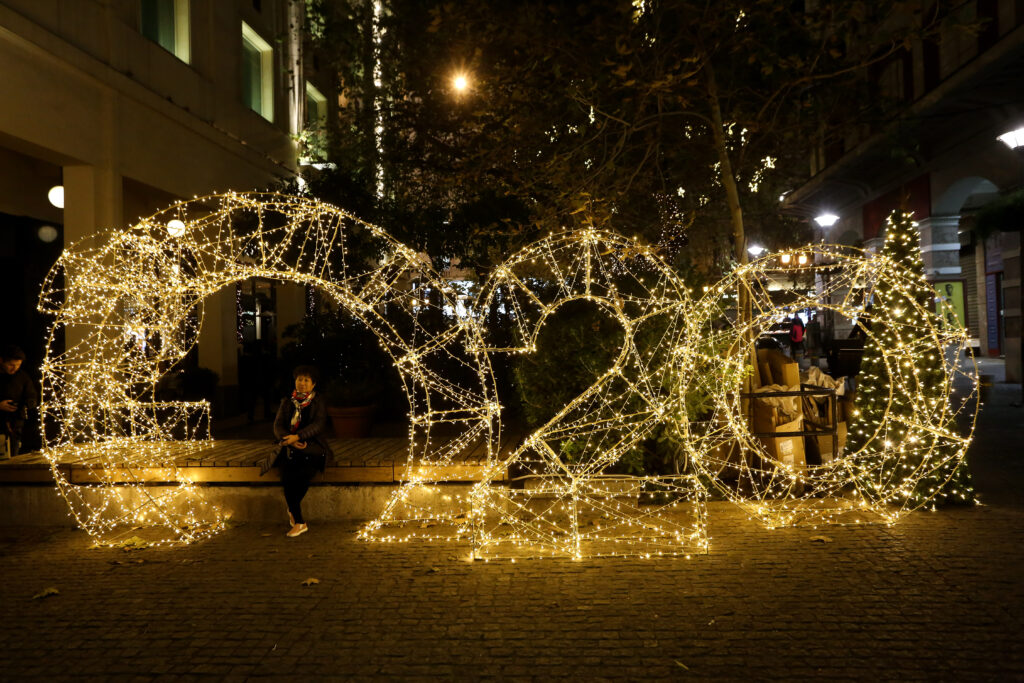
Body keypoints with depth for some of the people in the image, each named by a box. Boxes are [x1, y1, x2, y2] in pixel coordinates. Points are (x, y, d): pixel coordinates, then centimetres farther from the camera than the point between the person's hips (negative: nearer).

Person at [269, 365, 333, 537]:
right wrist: (290, 440, -18)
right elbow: (278, 425, 3)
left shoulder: (319, 402, 4)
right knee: (286, 478, -27)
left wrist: (297, 436, -25)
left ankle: (293, 510, -7)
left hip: (313, 448, -2)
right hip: (291, 450, 2)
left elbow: (318, 425, -11)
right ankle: (299, 523, -16)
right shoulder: (287, 402, 12)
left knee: (303, 474, -32)